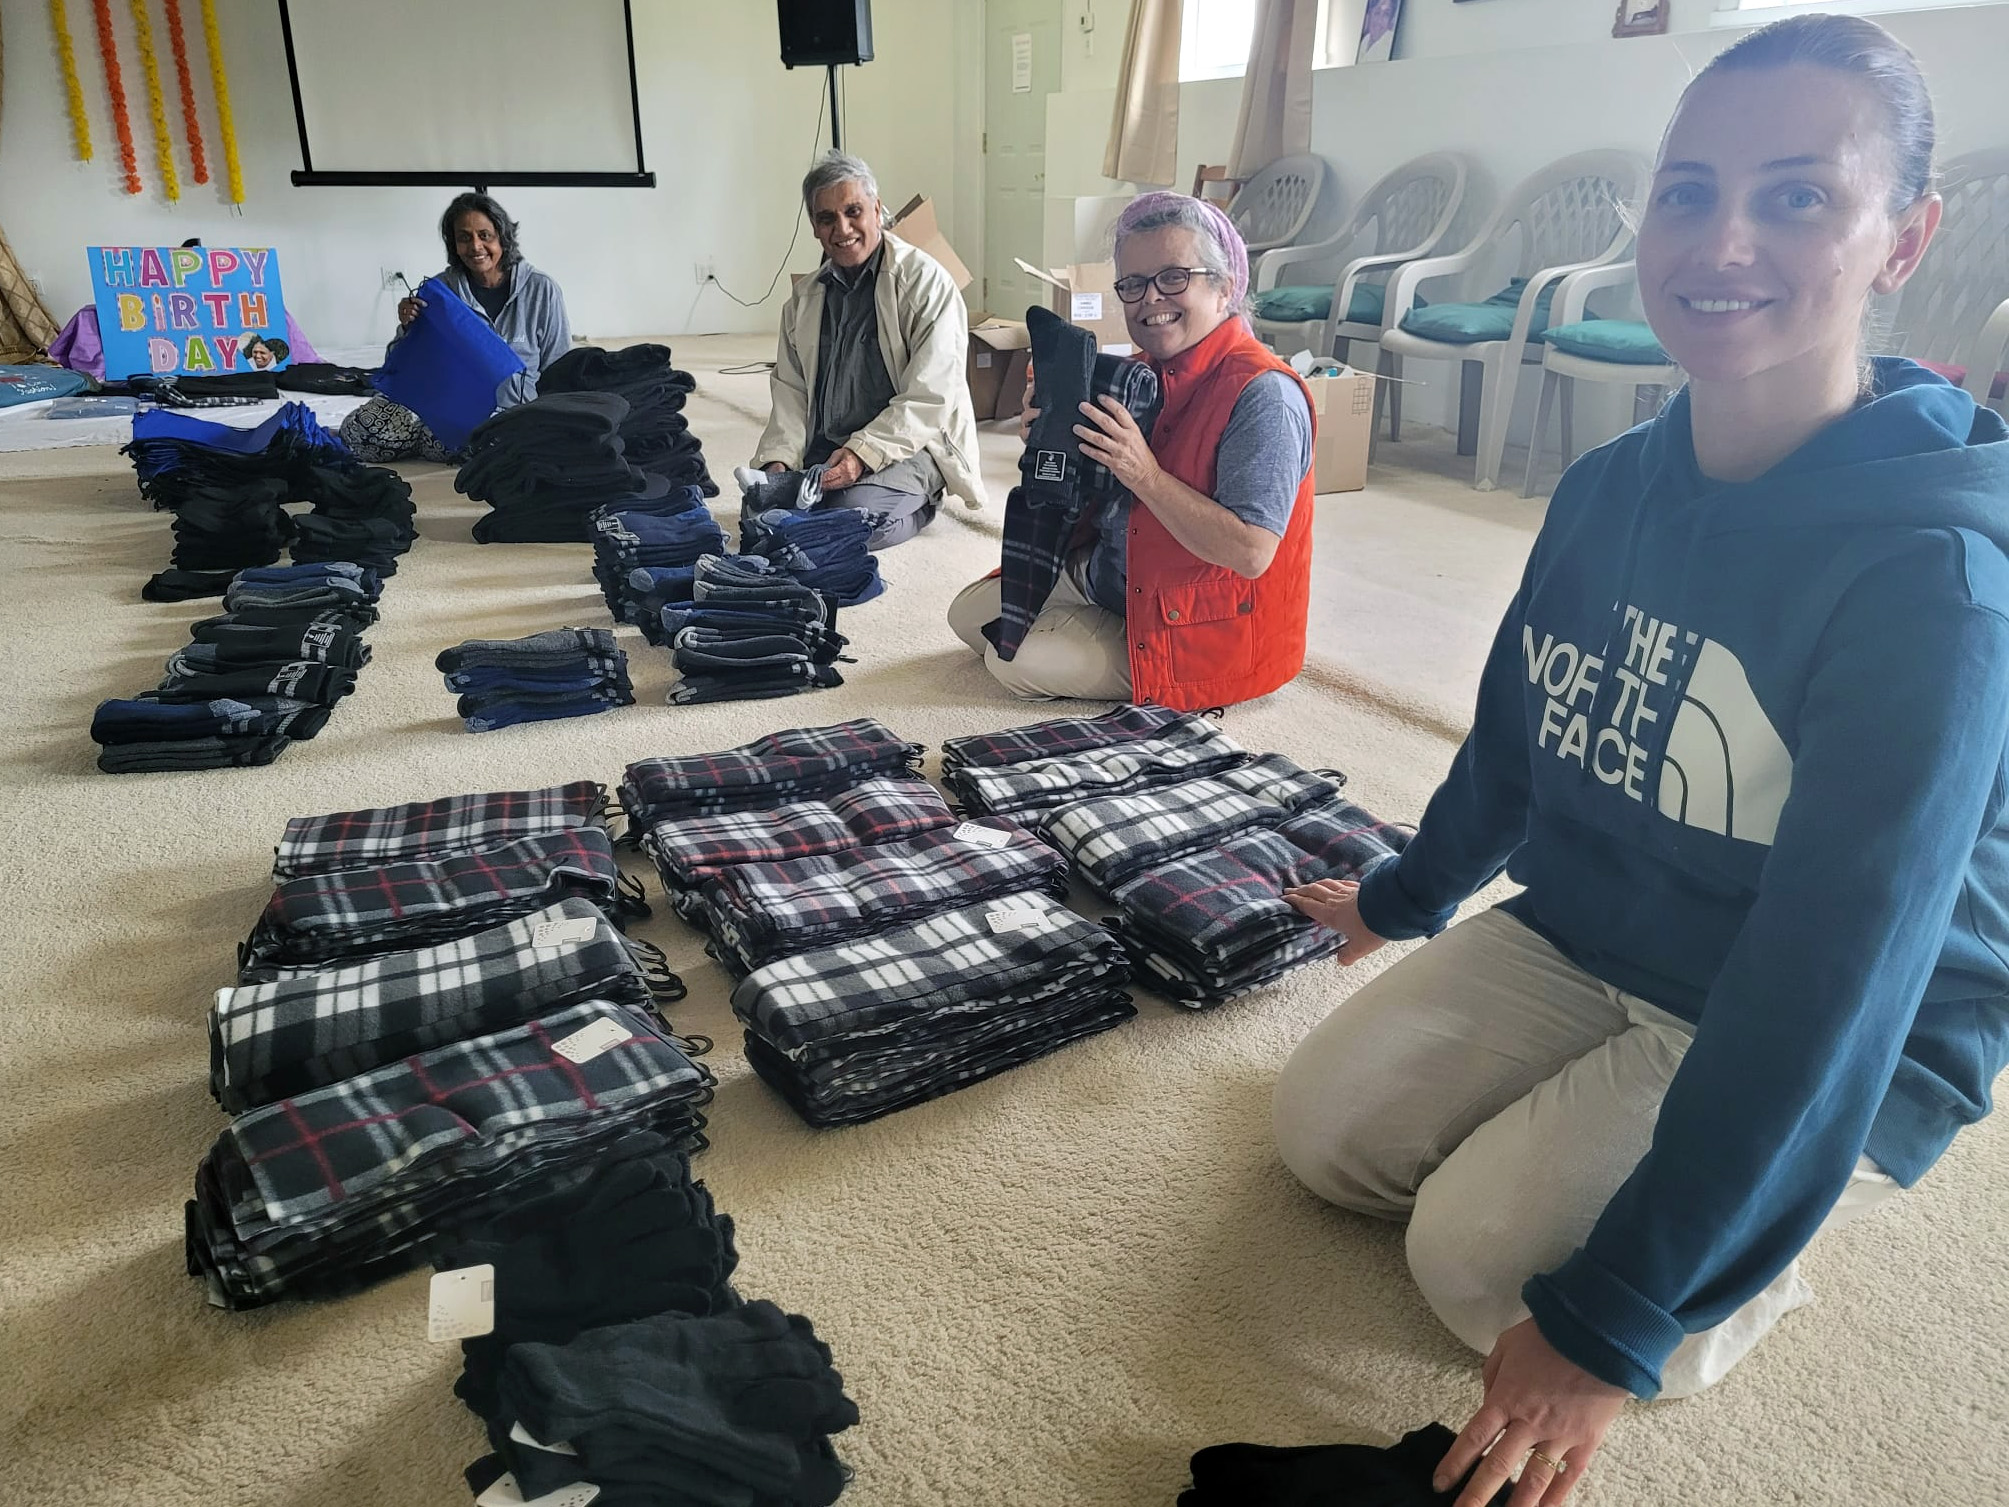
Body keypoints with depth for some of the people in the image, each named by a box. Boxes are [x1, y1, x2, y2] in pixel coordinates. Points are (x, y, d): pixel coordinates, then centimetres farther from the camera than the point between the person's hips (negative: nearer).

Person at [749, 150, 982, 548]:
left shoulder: (925, 281, -6)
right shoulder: (805, 298, 14)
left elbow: (929, 398, -14)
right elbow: (790, 389, 12)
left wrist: (864, 452, -22)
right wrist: (779, 457, -6)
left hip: (905, 446, -5)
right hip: (821, 451, 5)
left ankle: (919, 502, 4)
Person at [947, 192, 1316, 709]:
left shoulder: (1262, 394, -24)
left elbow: (1251, 554, -31)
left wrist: (1146, 475, -34)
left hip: (1201, 631, -9)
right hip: (1105, 576, 9)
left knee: (1017, 661, -17)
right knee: (968, 614, 11)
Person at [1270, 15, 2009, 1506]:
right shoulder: (1609, 484, -6)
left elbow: (1829, 984, -31)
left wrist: (1609, 1328, -28)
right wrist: (1408, 897, 25)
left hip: (1834, 1048, -5)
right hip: (1576, 940, 6)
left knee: (1480, 1262, -18)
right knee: (1323, 1125, -3)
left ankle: (1761, 1253, 11)